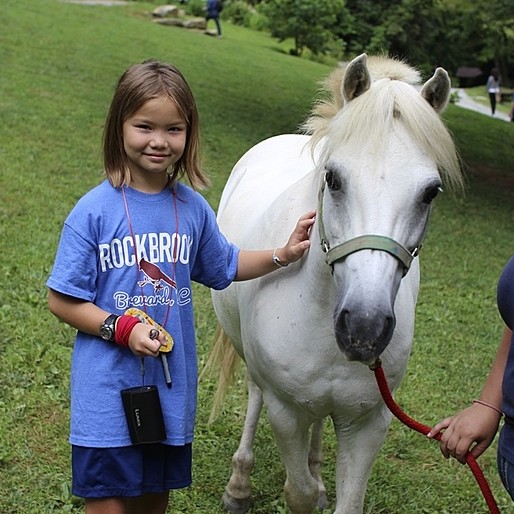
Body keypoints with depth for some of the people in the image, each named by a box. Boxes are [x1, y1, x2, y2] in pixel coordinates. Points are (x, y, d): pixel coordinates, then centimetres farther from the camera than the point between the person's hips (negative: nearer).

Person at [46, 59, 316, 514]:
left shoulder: (192, 208, 1)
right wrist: (123, 329, -20)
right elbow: (62, 300, -10)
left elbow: (225, 267, 19)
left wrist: (283, 255, 8)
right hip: (108, 390, -4)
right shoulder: (94, 211, -12)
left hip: (172, 388, 4)